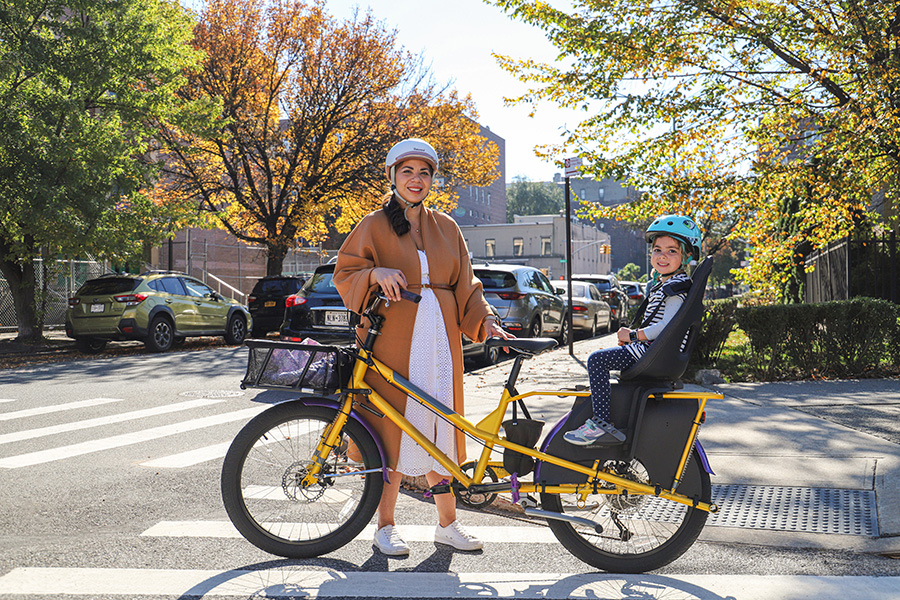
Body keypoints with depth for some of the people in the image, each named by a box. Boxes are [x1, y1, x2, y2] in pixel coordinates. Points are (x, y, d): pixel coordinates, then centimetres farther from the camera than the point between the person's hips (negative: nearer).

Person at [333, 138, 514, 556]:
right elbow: (345, 273, 2)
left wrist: (485, 321, 1)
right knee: (395, 425, -3)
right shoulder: (374, 226, 5)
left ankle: (447, 523, 16)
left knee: (438, 429, 6)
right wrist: (376, 274, -18)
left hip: (439, 340, 4)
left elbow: (464, 285, 15)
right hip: (393, 338, -3)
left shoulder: (446, 229, 16)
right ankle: (385, 526, 10)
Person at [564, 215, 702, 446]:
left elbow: (666, 326, -25)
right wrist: (631, 335, 9)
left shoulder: (677, 287, -14)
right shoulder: (660, 283, 18)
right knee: (598, 359, 26)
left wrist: (632, 335, -15)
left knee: (597, 359, -21)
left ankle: (602, 424, -24)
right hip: (648, 349, 11)